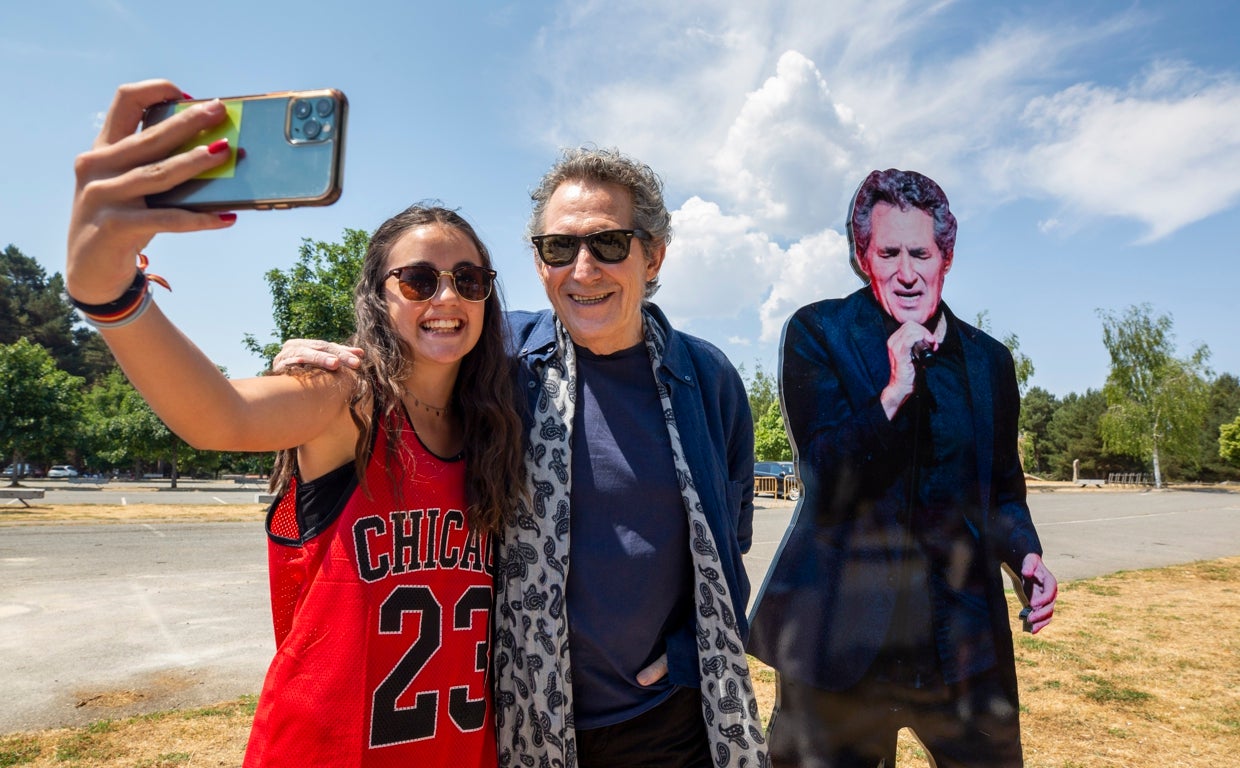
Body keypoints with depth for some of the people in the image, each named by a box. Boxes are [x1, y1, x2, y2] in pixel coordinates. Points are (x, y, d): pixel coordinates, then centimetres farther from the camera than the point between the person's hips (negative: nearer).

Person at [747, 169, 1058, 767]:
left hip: (964, 642, 4)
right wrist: (894, 391, -22)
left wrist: (1025, 553, -1)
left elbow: (1002, 488, 18)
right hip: (844, 636, -3)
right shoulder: (816, 332, -5)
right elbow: (827, 482, -12)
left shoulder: (989, 360, 8)